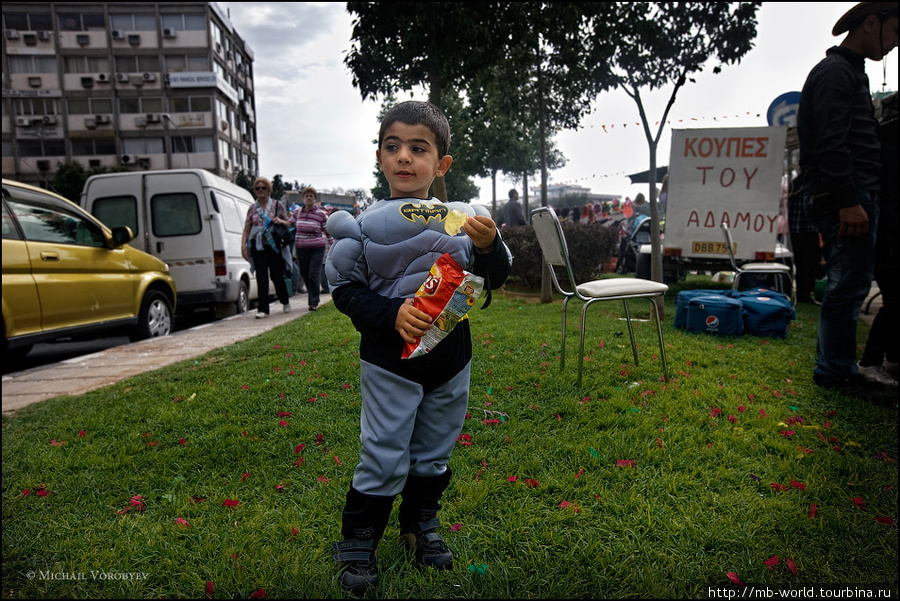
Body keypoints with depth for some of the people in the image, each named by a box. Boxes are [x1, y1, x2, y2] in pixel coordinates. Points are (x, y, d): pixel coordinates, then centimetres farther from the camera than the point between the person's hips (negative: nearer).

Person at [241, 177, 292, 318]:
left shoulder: (277, 205, 6)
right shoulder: (252, 208, 11)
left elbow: (288, 224, 10)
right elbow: (246, 229, 9)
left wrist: (280, 221, -12)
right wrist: (243, 245, -2)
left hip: (274, 245, -1)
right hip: (257, 247, 2)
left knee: (277, 276, 5)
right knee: (261, 278, -3)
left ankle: (285, 301, 30)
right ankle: (263, 309, -1)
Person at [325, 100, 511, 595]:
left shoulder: (463, 219, -3)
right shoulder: (365, 225, -10)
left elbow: (494, 280, 2)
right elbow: (345, 289, -6)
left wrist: (489, 246, -18)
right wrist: (391, 313, -21)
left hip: (450, 359, 4)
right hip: (390, 361, -3)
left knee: (434, 453, 19)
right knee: (384, 458, 3)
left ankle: (420, 525, 42)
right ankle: (357, 544, 25)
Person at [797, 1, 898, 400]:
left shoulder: (849, 72, 25)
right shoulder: (835, 72, -7)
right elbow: (831, 145, -19)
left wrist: (859, 199, 20)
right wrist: (849, 202, -24)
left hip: (852, 197, 11)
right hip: (844, 198, -11)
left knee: (847, 285, 13)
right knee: (850, 285, -8)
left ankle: (833, 367, 21)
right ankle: (837, 372, -1)